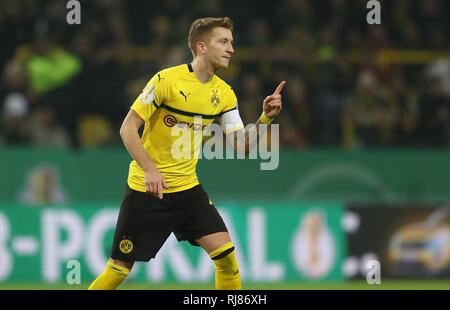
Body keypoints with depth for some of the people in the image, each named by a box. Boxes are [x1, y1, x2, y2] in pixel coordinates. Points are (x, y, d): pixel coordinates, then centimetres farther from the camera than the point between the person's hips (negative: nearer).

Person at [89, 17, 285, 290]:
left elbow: (242, 144, -2)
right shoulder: (167, 80, -15)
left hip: (187, 188, 5)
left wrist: (266, 118, -18)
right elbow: (128, 128, -14)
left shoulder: (224, 93, 2)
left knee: (226, 255, -10)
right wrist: (149, 169, -25)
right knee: (119, 269, -2)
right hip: (147, 189, -5)